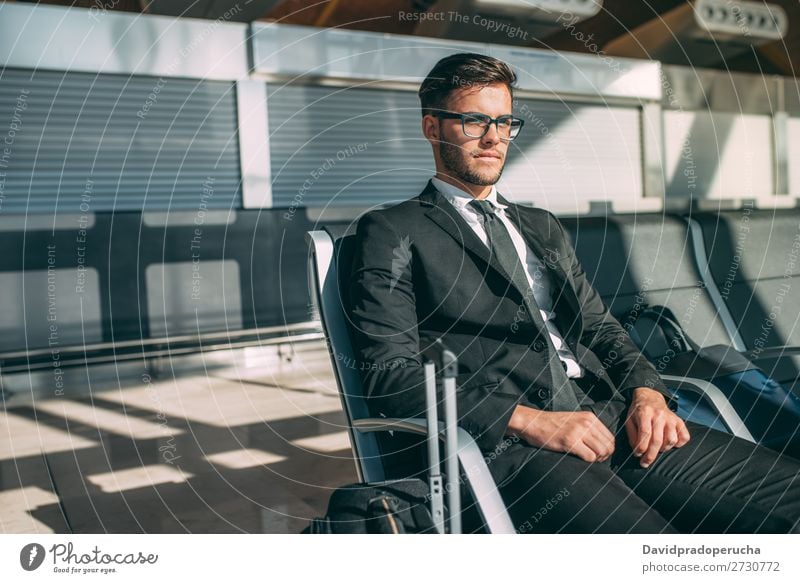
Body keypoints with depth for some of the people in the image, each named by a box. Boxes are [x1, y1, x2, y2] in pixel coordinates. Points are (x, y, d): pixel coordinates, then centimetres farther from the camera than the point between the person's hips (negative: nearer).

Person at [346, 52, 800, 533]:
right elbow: (390, 374, -5)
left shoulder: (543, 227, 27)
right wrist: (530, 420, -15)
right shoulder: (392, 232, 6)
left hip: (611, 419, 7)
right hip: (504, 444, -6)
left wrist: (646, 392, 0)